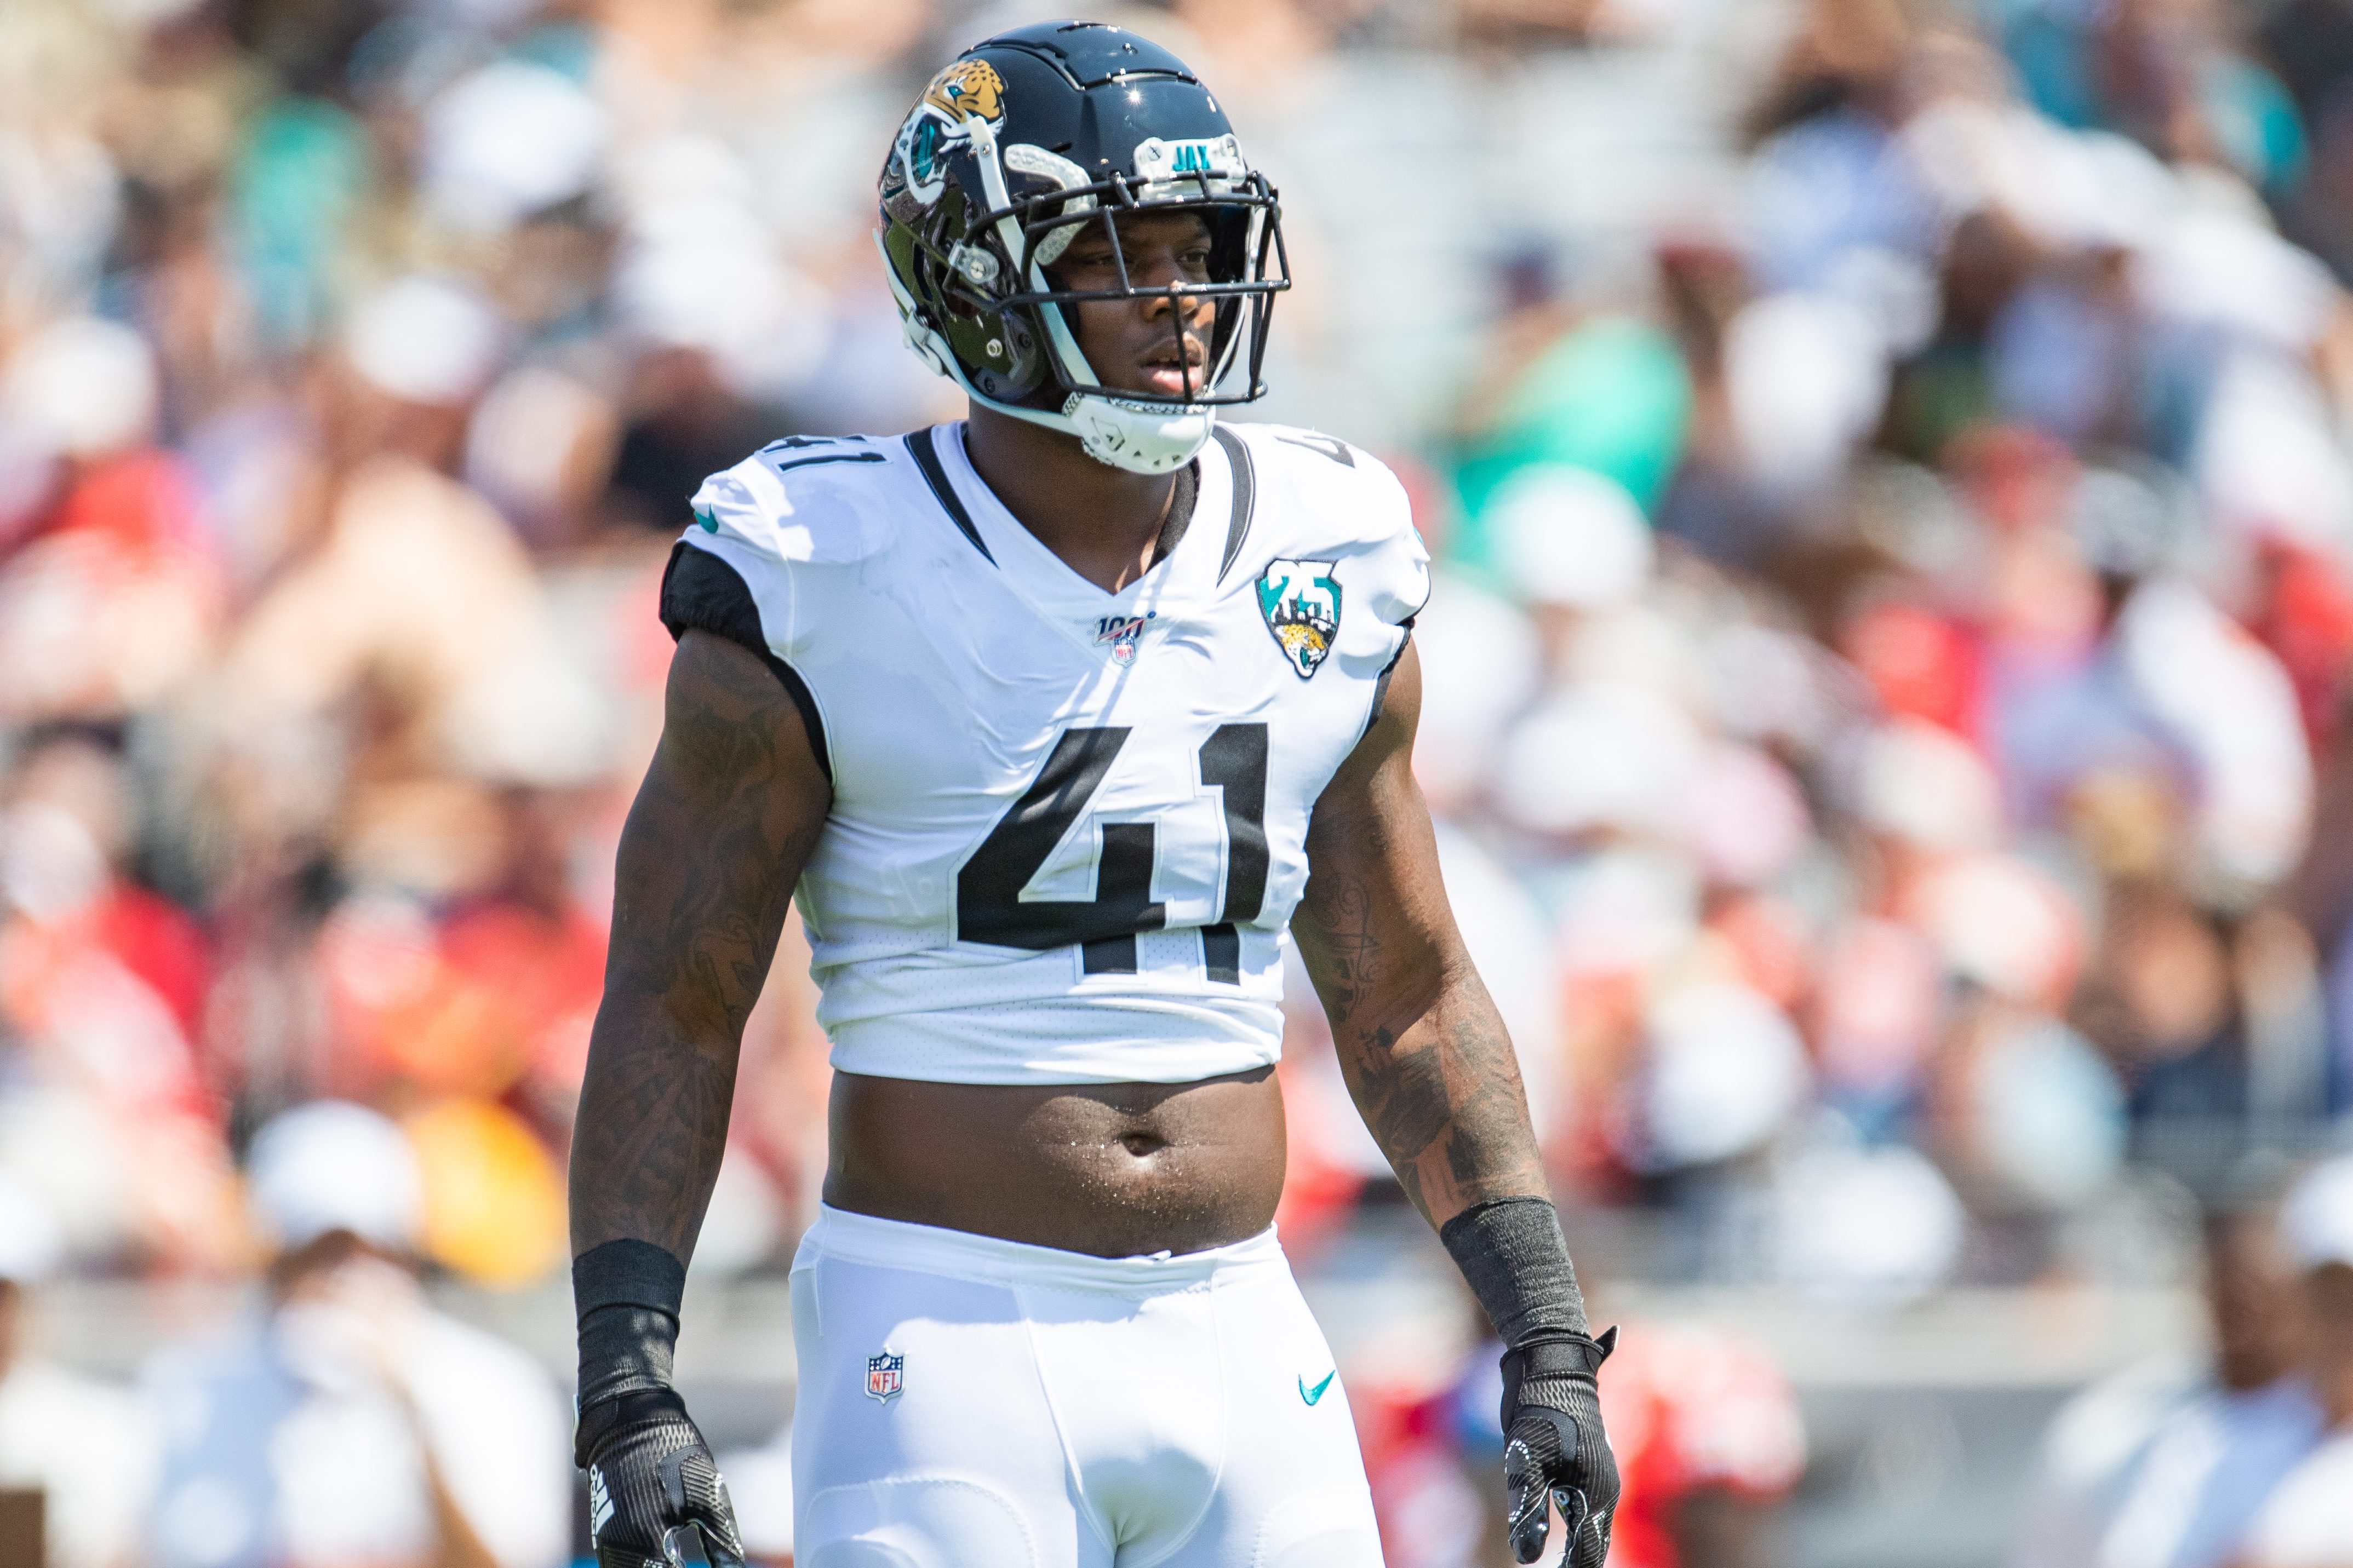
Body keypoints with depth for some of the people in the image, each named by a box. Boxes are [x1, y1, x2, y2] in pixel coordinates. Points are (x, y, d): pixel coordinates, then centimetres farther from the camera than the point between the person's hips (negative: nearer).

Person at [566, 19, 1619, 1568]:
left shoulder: (1328, 575, 6)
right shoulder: (826, 583, -7)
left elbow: (1409, 1002, 14)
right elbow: (672, 1009, -5)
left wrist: (1548, 1339, 7)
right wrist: (631, 1390, -13)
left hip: (1241, 1339, 4)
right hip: (948, 1333, -4)